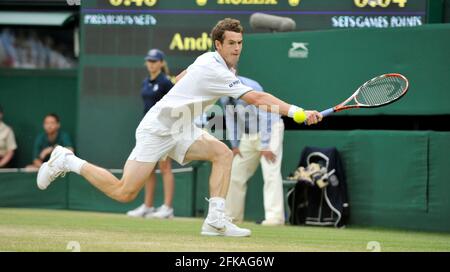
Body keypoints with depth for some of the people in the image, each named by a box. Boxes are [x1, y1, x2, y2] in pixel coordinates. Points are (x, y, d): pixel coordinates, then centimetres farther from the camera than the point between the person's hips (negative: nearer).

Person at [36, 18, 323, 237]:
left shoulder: (209, 60, 5)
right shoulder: (215, 71, -24)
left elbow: (180, 78, 25)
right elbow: (257, 98, -31)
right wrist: (297, 111, -35)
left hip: (180, 131, 10)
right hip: (157, 129, -9)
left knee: (223, 153, -11)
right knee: (124, 193, -8)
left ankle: (215, 220, -15)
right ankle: (68, 161, 11)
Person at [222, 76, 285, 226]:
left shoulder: (250, 88, -25)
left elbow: (264, 117, -24)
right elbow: (231, 118, 8)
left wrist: (265, 146, -25)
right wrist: (235, 144, 3)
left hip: (270, 128, -8)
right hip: (248, 134, 8)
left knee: (270, 172, -20)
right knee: (236, 173, 9)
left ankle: (274, 216, -26)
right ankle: (232, 214, 20)